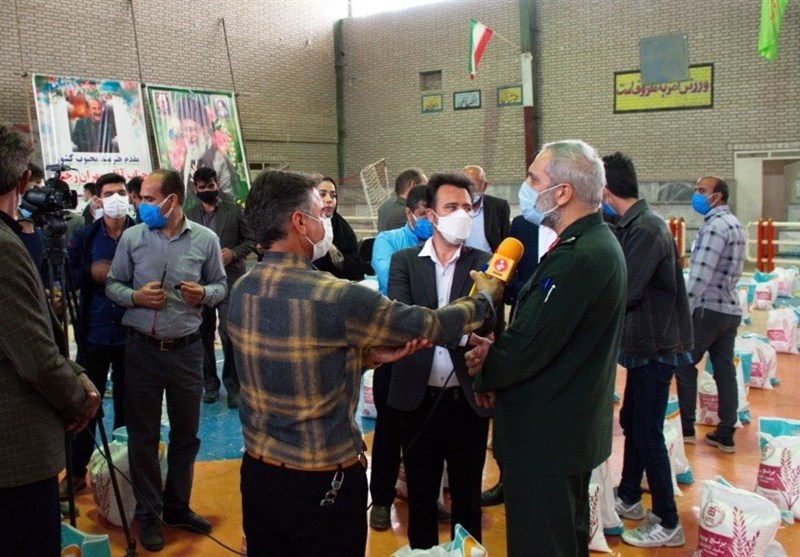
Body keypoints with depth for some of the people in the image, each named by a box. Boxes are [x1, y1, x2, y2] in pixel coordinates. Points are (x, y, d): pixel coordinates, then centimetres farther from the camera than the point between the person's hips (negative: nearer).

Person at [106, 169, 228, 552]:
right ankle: (148, 514, 25)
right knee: (143, 435, 9)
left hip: (186, 350, 1)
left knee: (186, 433, 13)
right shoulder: (131, 237, -1)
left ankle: (178, 507, 32)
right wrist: (135, 297, -14)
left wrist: (204, 294, -15)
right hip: (142, 348, 0)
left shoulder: (205, 239, -1)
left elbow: (220, 285, 7)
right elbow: (112, 284, 6)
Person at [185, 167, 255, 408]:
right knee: (204, 335, 9)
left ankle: (233, 386, 7)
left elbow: (251, 240, 3)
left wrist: (233, 253, -12)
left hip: (229, 281, -3)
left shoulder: (234, 210, 2)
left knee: (229, 334, -7)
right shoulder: (188, 215, 8)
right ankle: (210, 383, 23)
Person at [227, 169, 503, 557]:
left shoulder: (241, 291, -3)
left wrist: (367, 356, -1)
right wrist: (486, 298, 7)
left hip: (257, 471, 6)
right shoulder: (336, 297, -24)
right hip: (323, 483, -6)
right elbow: (432, 325, -12)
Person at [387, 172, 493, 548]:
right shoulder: (404, 261, 0)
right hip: (419, 398, 0)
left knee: (467, 496, 15)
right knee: (420, 495, 16)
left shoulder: (484, 263, 0)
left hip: (468, 400, 0)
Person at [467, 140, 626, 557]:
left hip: (545, 439, -10)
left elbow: (525, 351, -25)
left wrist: (483, 371, -5)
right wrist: (498, 352, -3)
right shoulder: (599, 243, 7)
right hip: (578, 426, 10)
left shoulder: (576, 258, -26)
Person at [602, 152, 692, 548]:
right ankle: (628, 499, 35)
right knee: (631, 422, 19)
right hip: (644, 344, 9)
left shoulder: (646, 230, -22)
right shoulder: (631, 226, 8)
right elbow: (623, 282, 9)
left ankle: (668, 524, 12)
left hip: (656, 347, -9)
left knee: (647, 432, -1)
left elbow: (625, 292, -25)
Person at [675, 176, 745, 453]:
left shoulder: (715, 225, -15)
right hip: (731, 309, 9)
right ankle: (726, 434, 12)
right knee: (725, 370, 8)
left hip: (709, 309, -9)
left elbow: (701, 274, -22)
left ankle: (686, 428, 7)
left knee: (685, 365, 2)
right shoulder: (734, 224, 15)